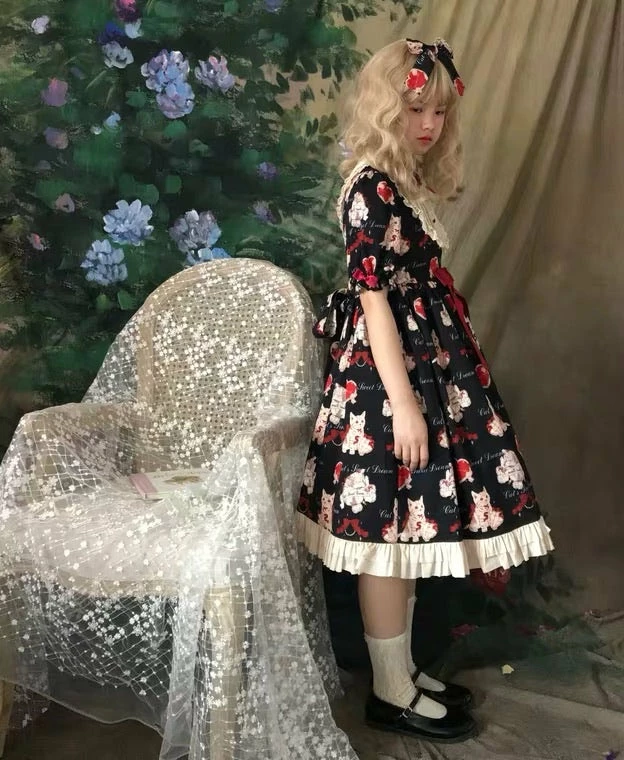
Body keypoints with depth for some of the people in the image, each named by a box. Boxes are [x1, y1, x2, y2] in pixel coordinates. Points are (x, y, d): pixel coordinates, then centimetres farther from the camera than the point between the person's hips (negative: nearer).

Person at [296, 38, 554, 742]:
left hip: (421, 363, 10)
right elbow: (374, 298, -19)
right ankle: (391, 692, 14)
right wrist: (402, 400, -21)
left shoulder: (404, 184, 14)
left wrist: (414, 393, 17)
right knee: (391, 529, 0)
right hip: (387, 372, -10)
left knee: (408, 526, 15)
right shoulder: (372, 187, -14)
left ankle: (403, 670, 28)